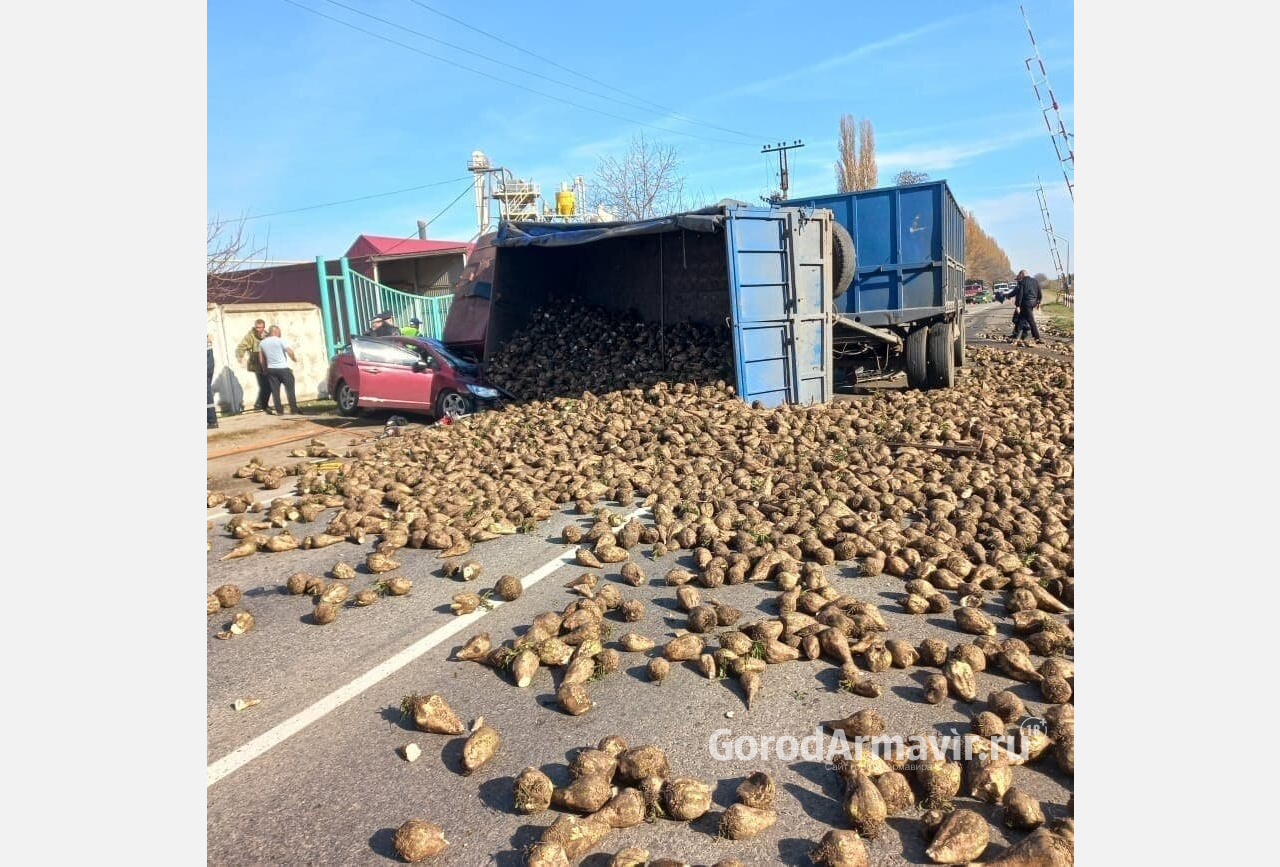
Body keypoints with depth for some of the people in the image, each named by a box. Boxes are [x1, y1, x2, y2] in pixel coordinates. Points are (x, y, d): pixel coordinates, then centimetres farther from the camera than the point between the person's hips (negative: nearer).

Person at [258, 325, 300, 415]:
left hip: (271, 369, 5)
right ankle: (293, 410, -1)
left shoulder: (263, 343, 9)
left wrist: (265, 369, 20)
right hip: (283, 368, -5)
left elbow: (262, 359, 12)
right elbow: (290, 351, -18)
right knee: (290, 389, 2)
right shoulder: (281, 340, -8)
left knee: (275, 391, 6)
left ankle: (279, 411, 5)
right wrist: (294, 358, 1)